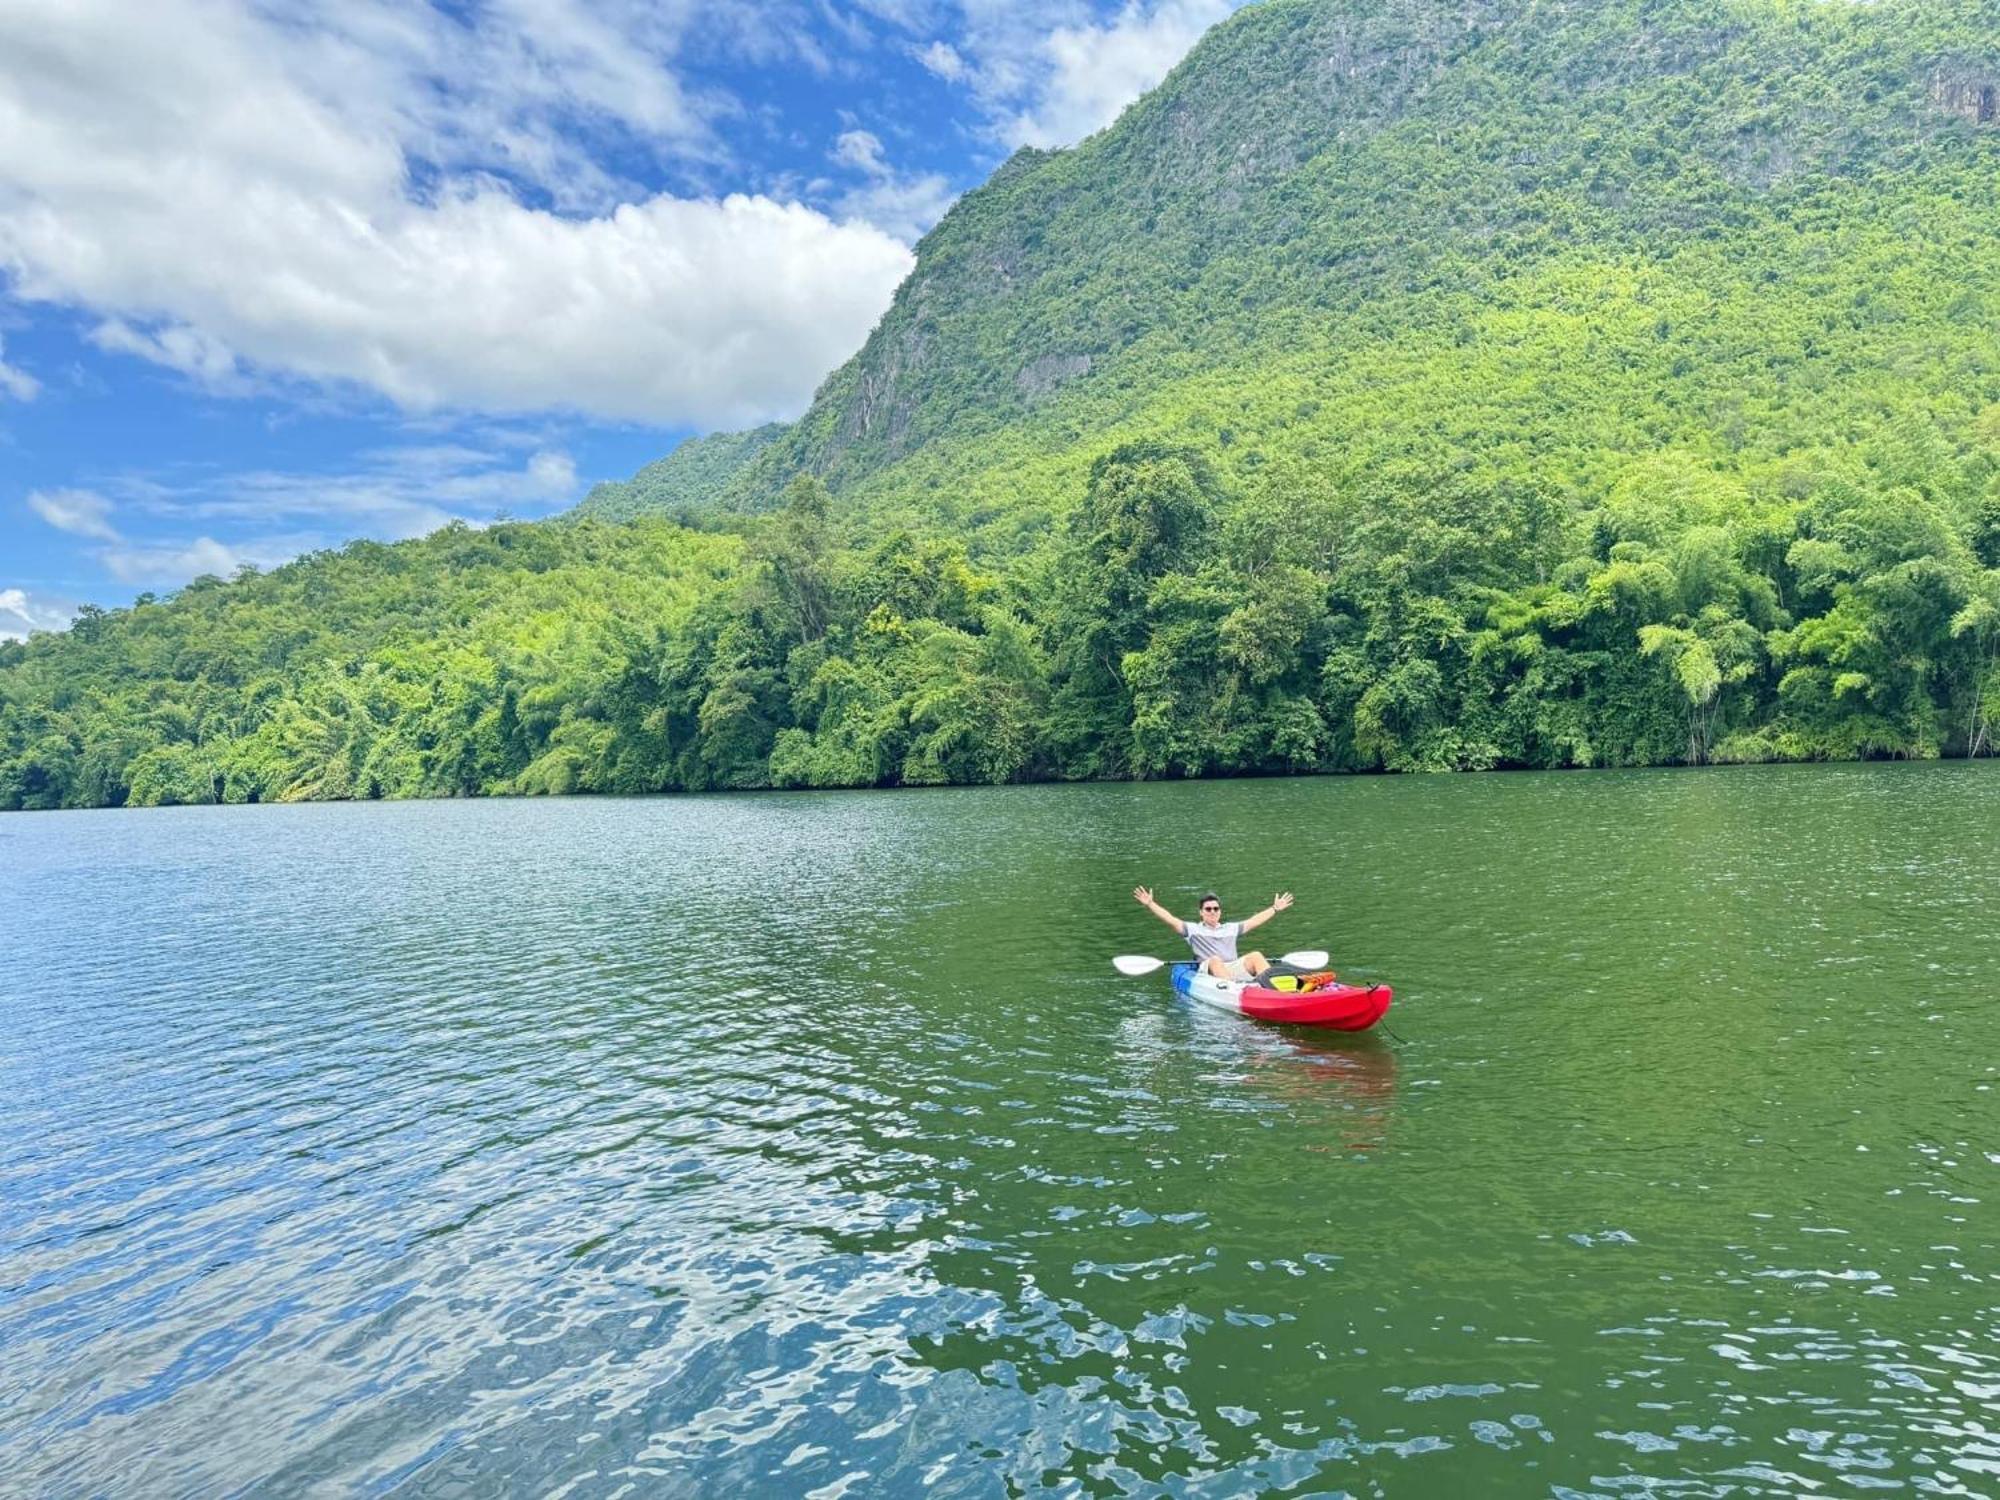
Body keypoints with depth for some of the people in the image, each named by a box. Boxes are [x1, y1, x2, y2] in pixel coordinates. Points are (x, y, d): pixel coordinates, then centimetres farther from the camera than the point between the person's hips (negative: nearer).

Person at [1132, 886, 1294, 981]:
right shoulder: (1193, 929, 16)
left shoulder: (1230, 928, 28)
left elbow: (1253, 921, 31)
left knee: (1256, 956, -21)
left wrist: (1275, 909, 33)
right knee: (1215, 960, -37)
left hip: (1234, 969, 4)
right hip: (1209, 971, -3)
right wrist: (1150, 904, -4)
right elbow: (1171, 919, 6)